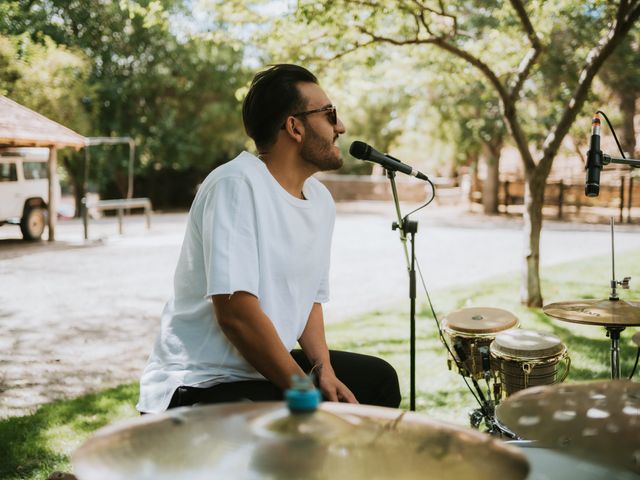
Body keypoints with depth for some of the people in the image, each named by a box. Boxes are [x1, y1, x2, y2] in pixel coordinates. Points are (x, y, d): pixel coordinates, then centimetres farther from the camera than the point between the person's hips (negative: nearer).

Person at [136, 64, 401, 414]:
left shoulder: (321, 200, 5)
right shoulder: (237, 184, -21)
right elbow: (235, 313, -27)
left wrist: (325, 371, -3)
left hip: (272, 368, 9)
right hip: (199, 385, -9)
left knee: (378, 378, 20)